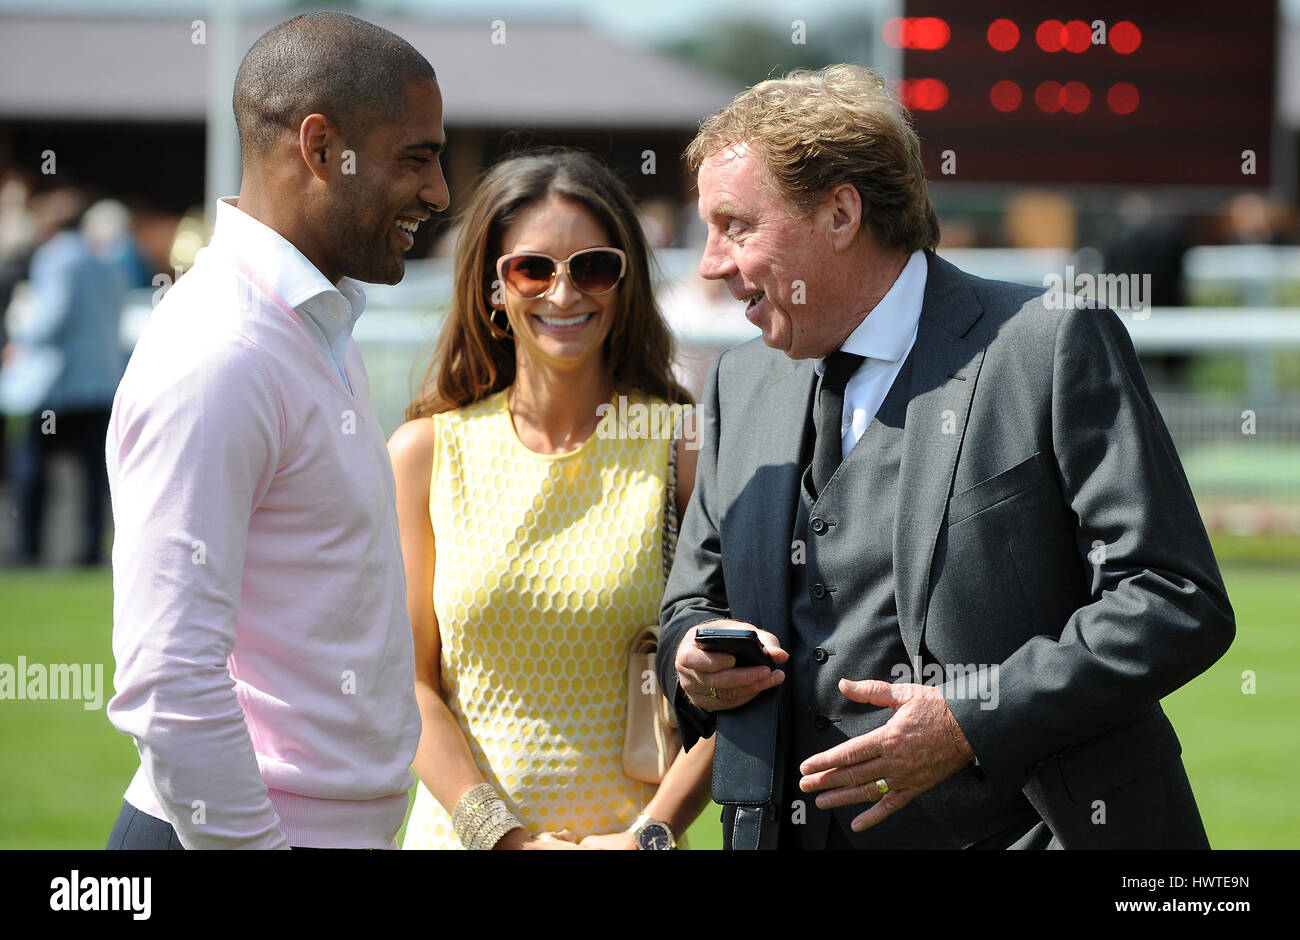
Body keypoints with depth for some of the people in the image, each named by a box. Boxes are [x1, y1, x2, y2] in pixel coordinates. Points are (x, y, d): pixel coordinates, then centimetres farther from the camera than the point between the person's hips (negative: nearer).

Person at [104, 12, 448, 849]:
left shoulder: (324, 328, 16)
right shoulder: (217, 361, -17)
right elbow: (168, 685, -23)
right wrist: (253, 840, -22)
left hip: (342, 824, 9)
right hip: (238, 834, -9)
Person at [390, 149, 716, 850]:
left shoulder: (686, 450, -4)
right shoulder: (425, 452, -1)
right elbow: (409, 680, -2)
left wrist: (651, 834, -16)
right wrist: (503, 834, -13)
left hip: (629, 835, -1)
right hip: (462, 833, 1)